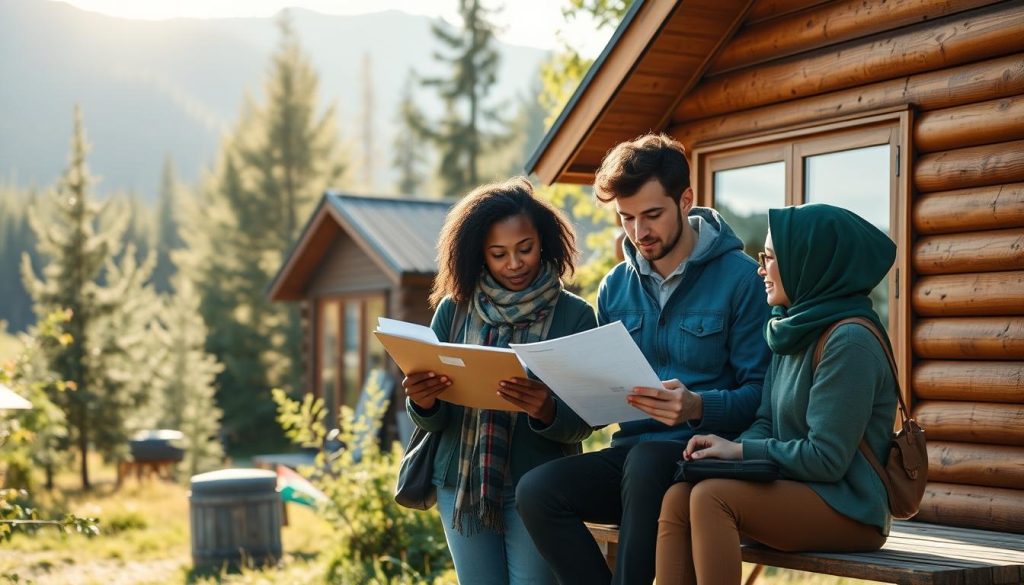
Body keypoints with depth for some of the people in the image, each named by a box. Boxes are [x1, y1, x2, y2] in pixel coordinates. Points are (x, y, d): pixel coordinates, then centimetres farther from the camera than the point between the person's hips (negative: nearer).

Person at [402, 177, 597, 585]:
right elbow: (435, 421, 5)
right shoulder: (454, 309, 3)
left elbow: (581, 423, -7)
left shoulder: (575, 316, -3)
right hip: (460, 484, 3)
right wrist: (422, 403, -18)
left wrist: (546, 411, -28)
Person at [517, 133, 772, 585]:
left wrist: (698, 407, -27)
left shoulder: (739, 277, -4)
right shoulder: (615, 287, 12)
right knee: (536, 490, -23)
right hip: (632, 451, 5)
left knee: (646, 461, -38)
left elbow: (759, 393, -7)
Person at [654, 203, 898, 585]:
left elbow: (826, 459, -19)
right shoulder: (795, 333, 14)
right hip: (799, 495, 8)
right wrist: (726, 446, -8)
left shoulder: (849, 342, -15)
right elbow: (766, 425, 13)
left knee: (711, 496, -27)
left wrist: (740, 450, -11)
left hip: (848, 510, -8)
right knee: (677, 498, -14)